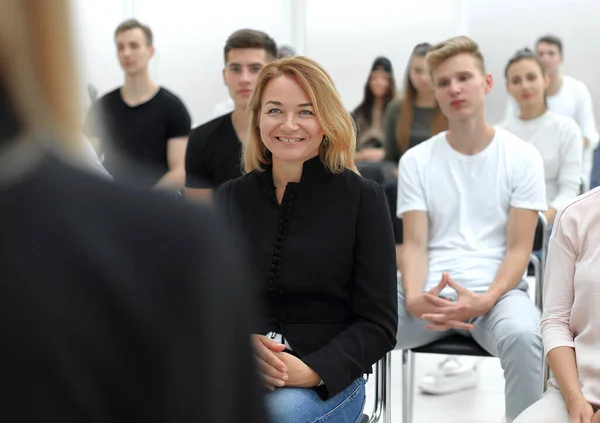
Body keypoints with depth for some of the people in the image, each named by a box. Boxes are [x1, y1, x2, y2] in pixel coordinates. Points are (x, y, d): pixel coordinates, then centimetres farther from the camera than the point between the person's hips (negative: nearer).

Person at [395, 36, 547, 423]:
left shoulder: (522, 156, 4)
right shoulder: (415, 160, 8)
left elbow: (519, 248, -1)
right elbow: (415, 245, 2)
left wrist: (486, 300, -20)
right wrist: (414, 298, -20)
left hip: (497, 290, -1)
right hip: (431, 291, 2)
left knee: (524, 335, -37)